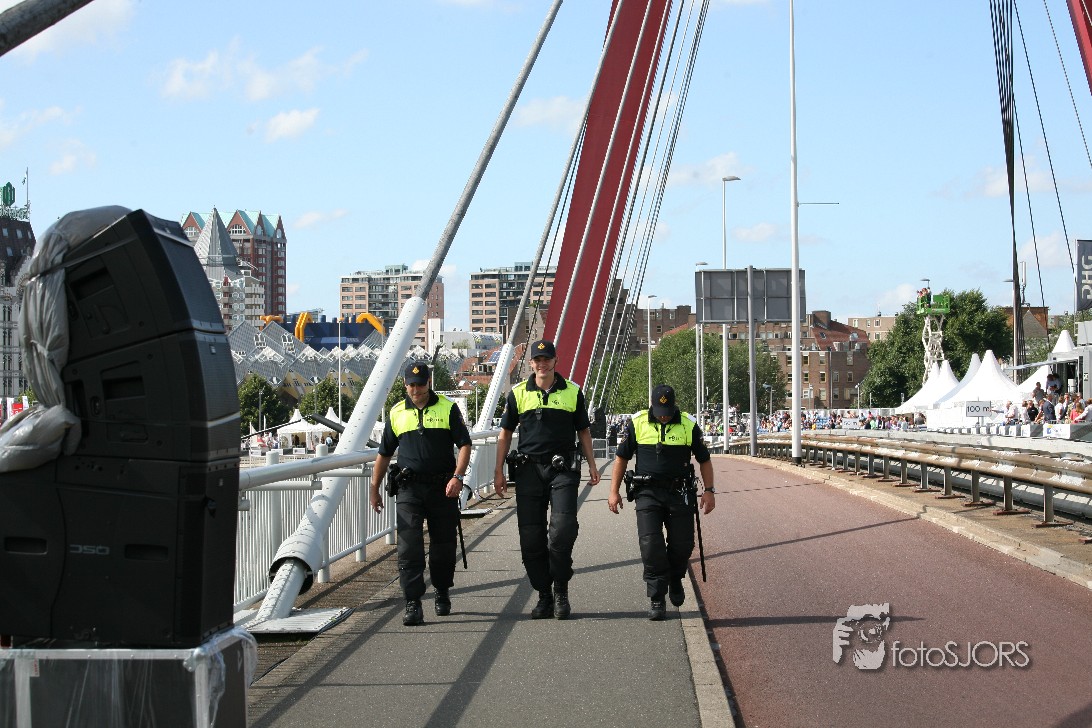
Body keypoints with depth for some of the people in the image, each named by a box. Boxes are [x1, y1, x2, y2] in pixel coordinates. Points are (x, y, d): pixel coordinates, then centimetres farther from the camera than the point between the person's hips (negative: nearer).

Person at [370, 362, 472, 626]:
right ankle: (413, 604, -11)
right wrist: (374, 489, 14)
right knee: (409, 548, -10)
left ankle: (442, 594, 28)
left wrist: (457, 477, -14)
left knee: (443, 546, 8)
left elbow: (464, 445, 0)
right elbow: (384, 454, 17)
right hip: (409, 488, 1)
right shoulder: (396, 413, 10)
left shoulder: (448, 408, 3)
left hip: (443, 488, -1)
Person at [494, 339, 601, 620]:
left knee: (563, 528, -15)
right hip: (528, 469, 1)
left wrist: (592, 464, 7)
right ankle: (544, 596, 11)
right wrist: (498, 471, 6)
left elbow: (583, 431, 14)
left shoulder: (572, 392, 7)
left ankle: (561, 591, 1)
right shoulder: (518, 394, 7)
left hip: (563, 470, -1)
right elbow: (505, 433, 11)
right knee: (531, 538, 1)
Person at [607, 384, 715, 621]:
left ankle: (675, 580, 35)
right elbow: (621, 458, 8)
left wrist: (709, 490, 2)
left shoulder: (688, 425, 1)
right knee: (650, 545, -10)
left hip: (680, 493, 1)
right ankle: (657, 600, -2)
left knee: (683, 544, 4)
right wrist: (614, 492, 5)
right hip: (648, 493, -1)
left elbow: (704, 460, 9)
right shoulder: (637, 423, 0)